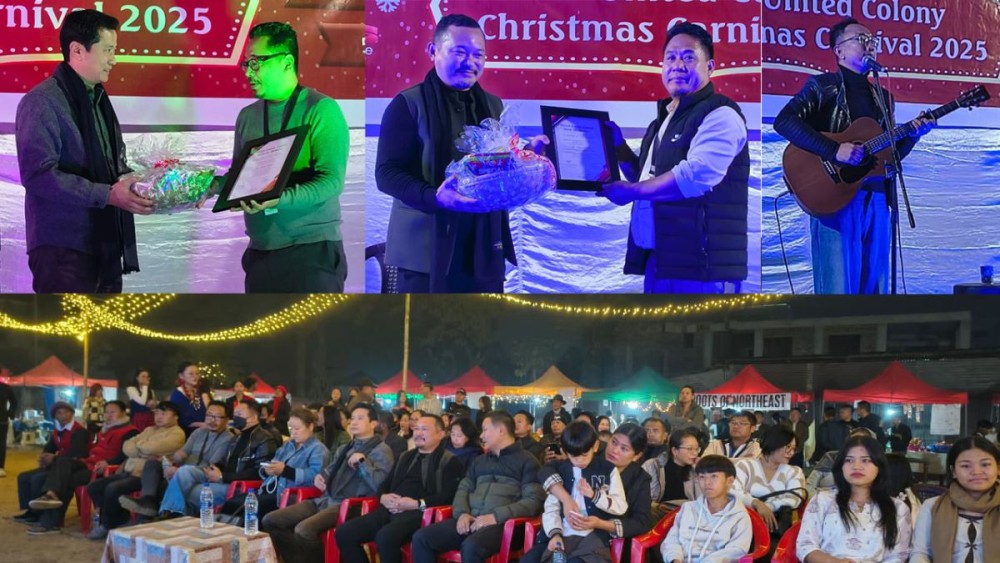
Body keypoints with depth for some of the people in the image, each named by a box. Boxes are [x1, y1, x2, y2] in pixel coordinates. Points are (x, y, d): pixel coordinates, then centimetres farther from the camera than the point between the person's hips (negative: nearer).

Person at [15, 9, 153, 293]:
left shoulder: (98, 99, 18)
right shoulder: (43, 102, -10)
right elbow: (39, 175, -20)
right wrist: (107, 195, -25)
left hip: (105, 244, 9)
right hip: (63, 249, -9)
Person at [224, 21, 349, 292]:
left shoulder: (321, 109, -7)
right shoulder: (247, 116, 13)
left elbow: (331, 180, -16)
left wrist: (279, 200, -27)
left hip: (312, 249, -6)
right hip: (260, 251, 6)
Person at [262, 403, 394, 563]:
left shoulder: (381, 451, -1)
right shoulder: (343, 449, 24)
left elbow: (380, 485, -15)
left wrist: (362, 461, -17)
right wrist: (320, 478, 11)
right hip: (324, 500, 8)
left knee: (303, 529, -33)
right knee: (270, 521, -5)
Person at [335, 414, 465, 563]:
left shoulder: (450, 461, 5)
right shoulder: (405, 457, 28)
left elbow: (450, 496, -8)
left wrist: (417, 504, -16)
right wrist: (383, 497, 4)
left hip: (419, 513, -7)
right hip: (390, 510, 7)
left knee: (385, 537, -36)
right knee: (344, 532, -13)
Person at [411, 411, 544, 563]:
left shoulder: (526, 461, 6)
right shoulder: (479, 461, 27)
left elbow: (533, 501, -6)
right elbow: (463, 489, 23)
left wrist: (496, 516, -17)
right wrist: (462, 513, -1)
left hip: (502, 523, -6)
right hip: (470, 520, 6)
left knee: (471, 546, -37)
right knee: (421, 538, -14)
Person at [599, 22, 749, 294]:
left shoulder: (720, 115, -8)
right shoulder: (665, 118, 21)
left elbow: (696, 175, -23)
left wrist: (632, 191, -14)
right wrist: (618, 147, 13)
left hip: (698, 264, -9)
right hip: (658, 260, 9)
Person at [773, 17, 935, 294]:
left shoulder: (883, 96, 20)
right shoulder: (822, 85, 1)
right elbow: (784, 121, -16)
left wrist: (912, 135, 1)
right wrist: (834, 150, -22)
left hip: (876, 199, 6)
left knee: (874, 284, 7)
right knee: (838, 284, -8)